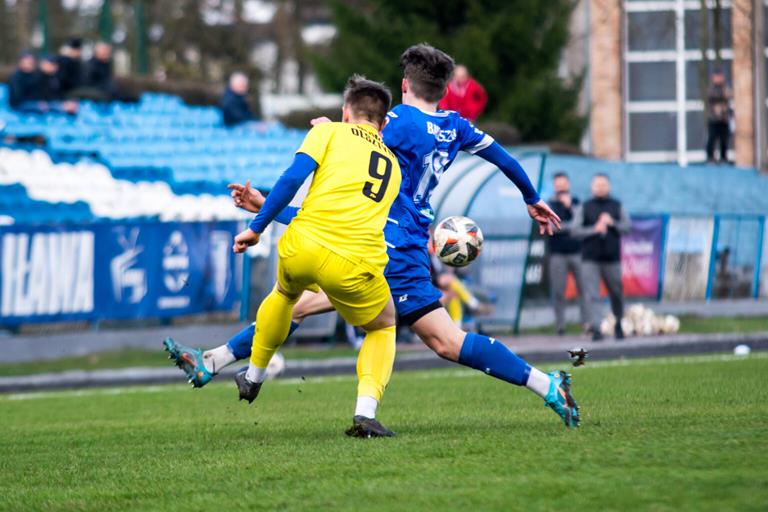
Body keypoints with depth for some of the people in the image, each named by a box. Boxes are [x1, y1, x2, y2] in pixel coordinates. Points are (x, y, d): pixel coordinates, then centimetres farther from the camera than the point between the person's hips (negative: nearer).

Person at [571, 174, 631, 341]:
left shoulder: (617, 207, 9)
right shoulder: (583, 208, 6)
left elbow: (627, 226, 1)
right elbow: (575, 229, -4)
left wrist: (612, 223, -15)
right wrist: (594, 229, -16)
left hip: (612, 258, 1)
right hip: (590, 259, -1)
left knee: (617, 293, 8)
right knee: (592, 295, -12)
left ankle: (619, 325, 27)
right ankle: (596, 329, -16)